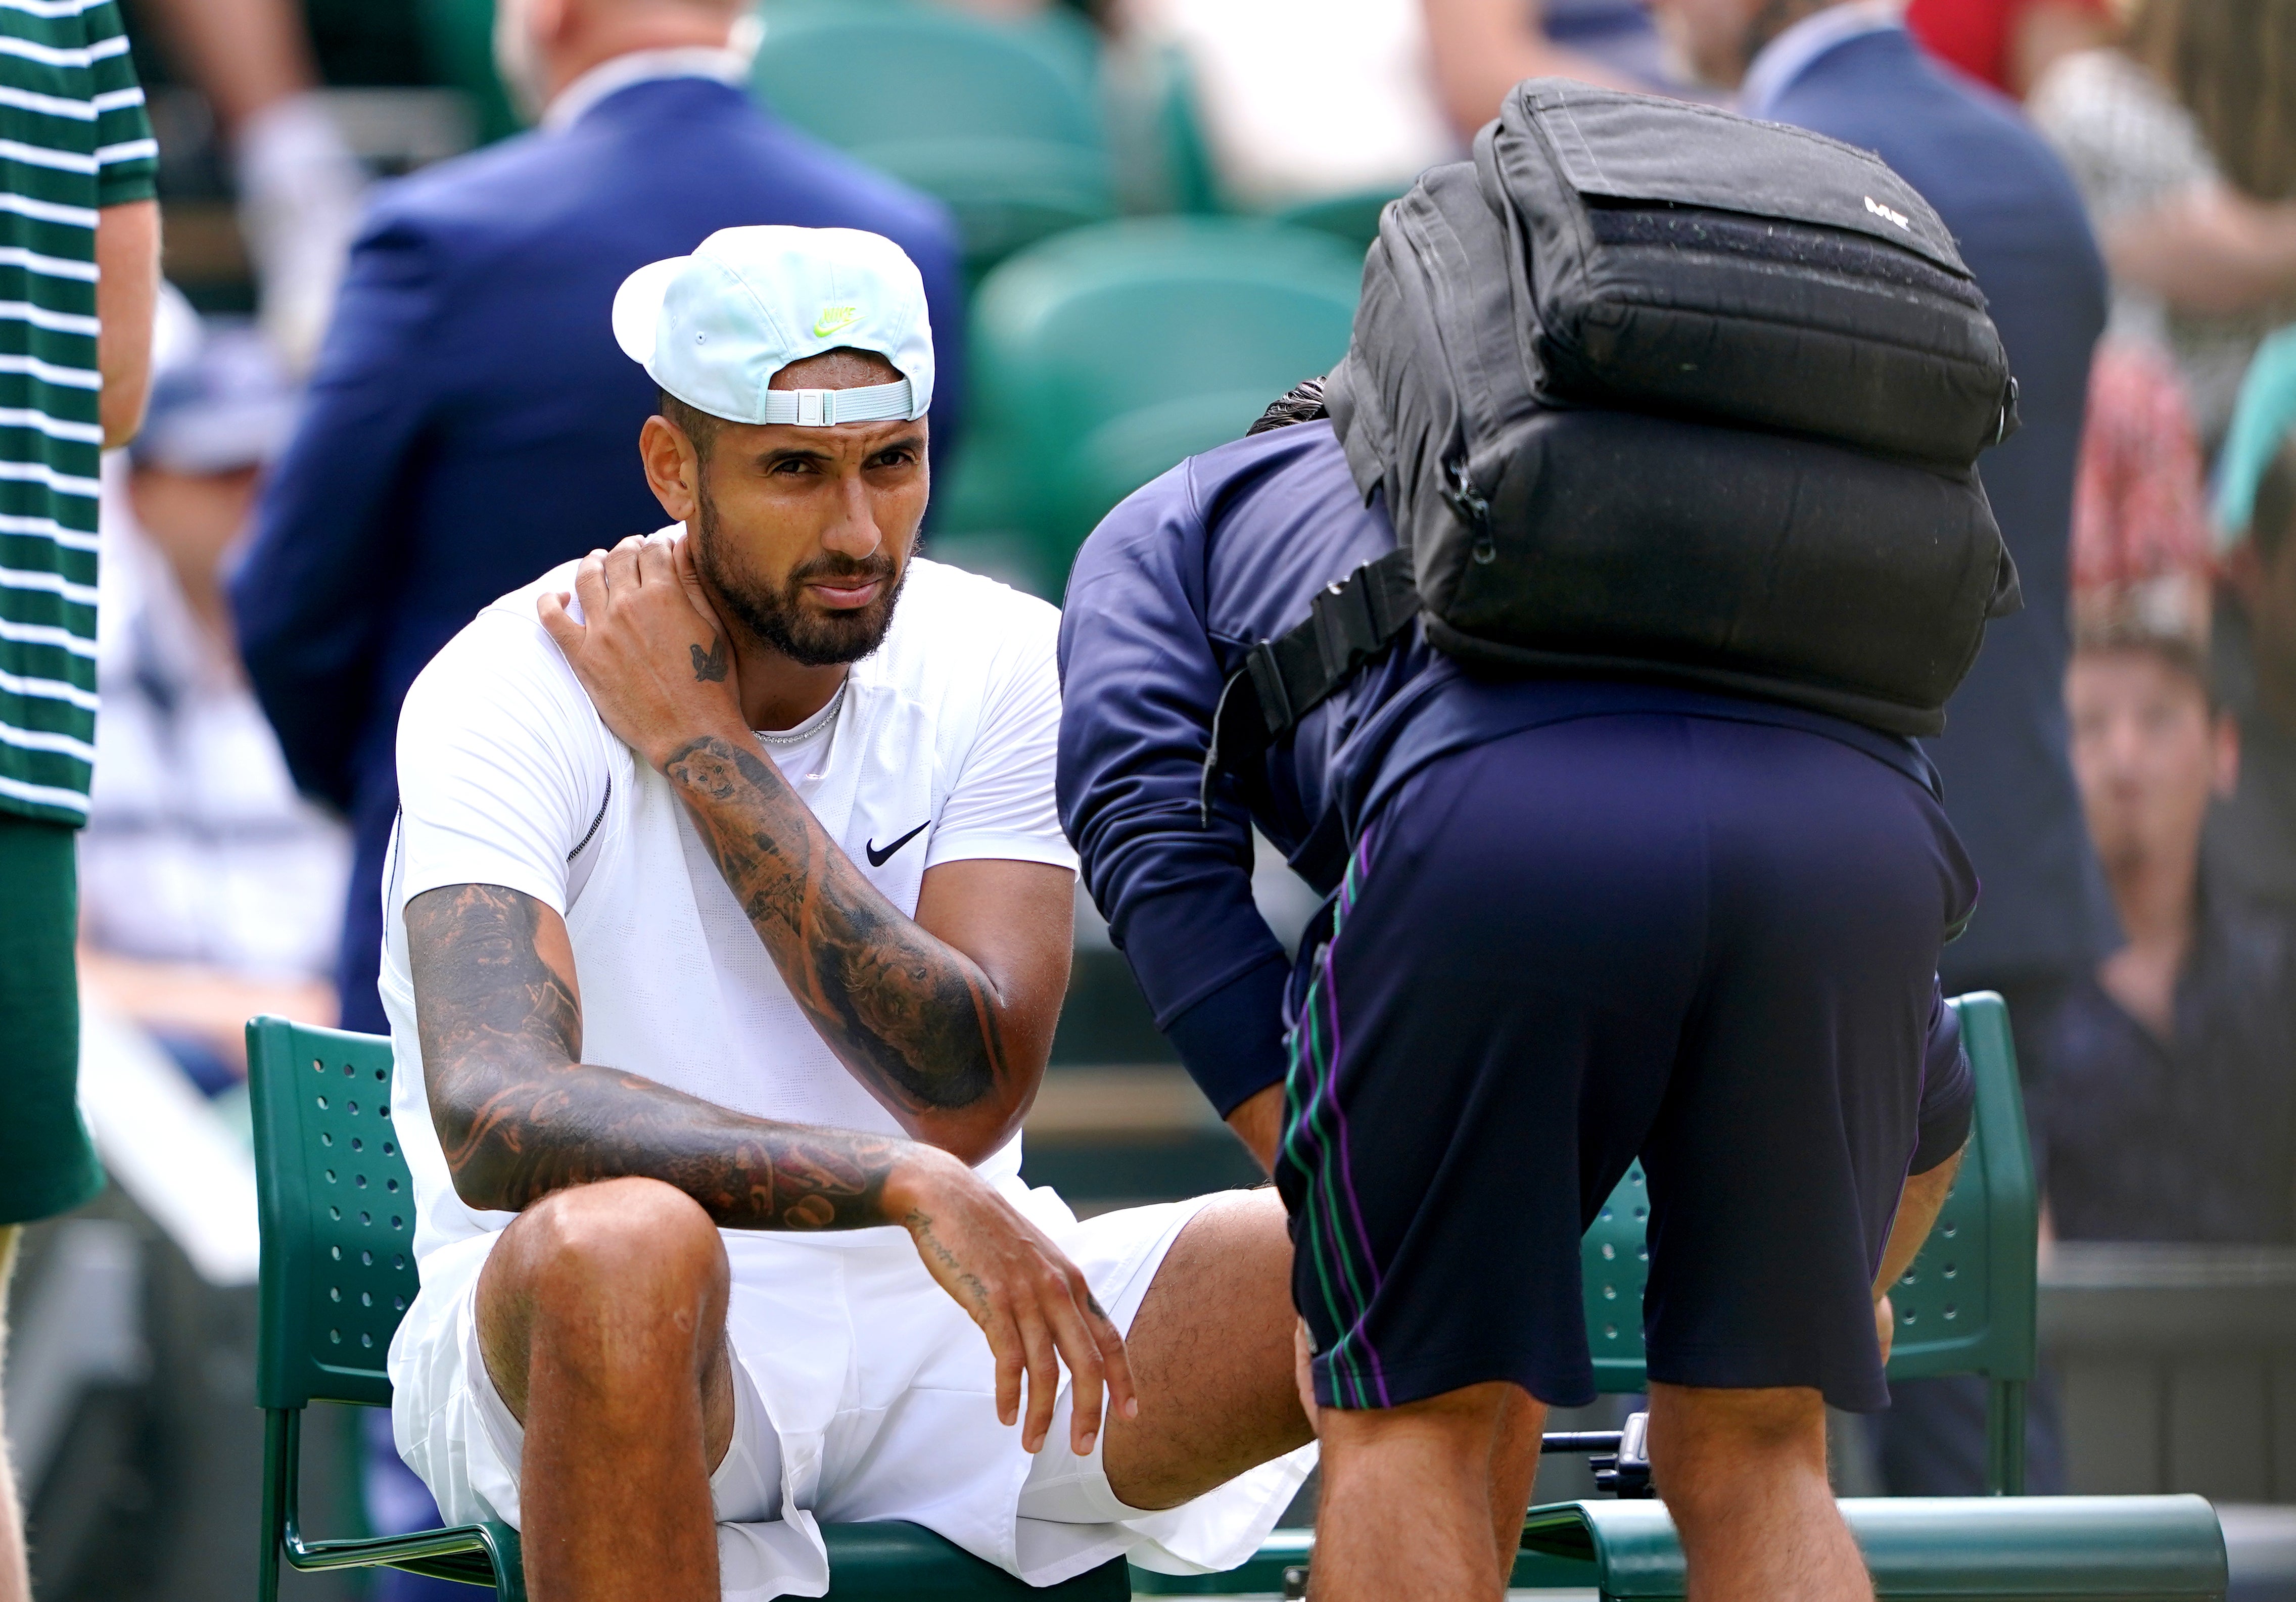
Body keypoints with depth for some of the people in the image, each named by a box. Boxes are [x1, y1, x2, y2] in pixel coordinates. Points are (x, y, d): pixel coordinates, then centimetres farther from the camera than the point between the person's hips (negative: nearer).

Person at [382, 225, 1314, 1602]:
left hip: (941, 1321, 4)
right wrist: (908, 1185, -38)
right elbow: (494, 1110, -30)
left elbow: (971, 1093, -13)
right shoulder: (514, 692, -13)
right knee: (623, 1245, -40)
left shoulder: (1006, 663, 0)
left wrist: (701, 750, -15)